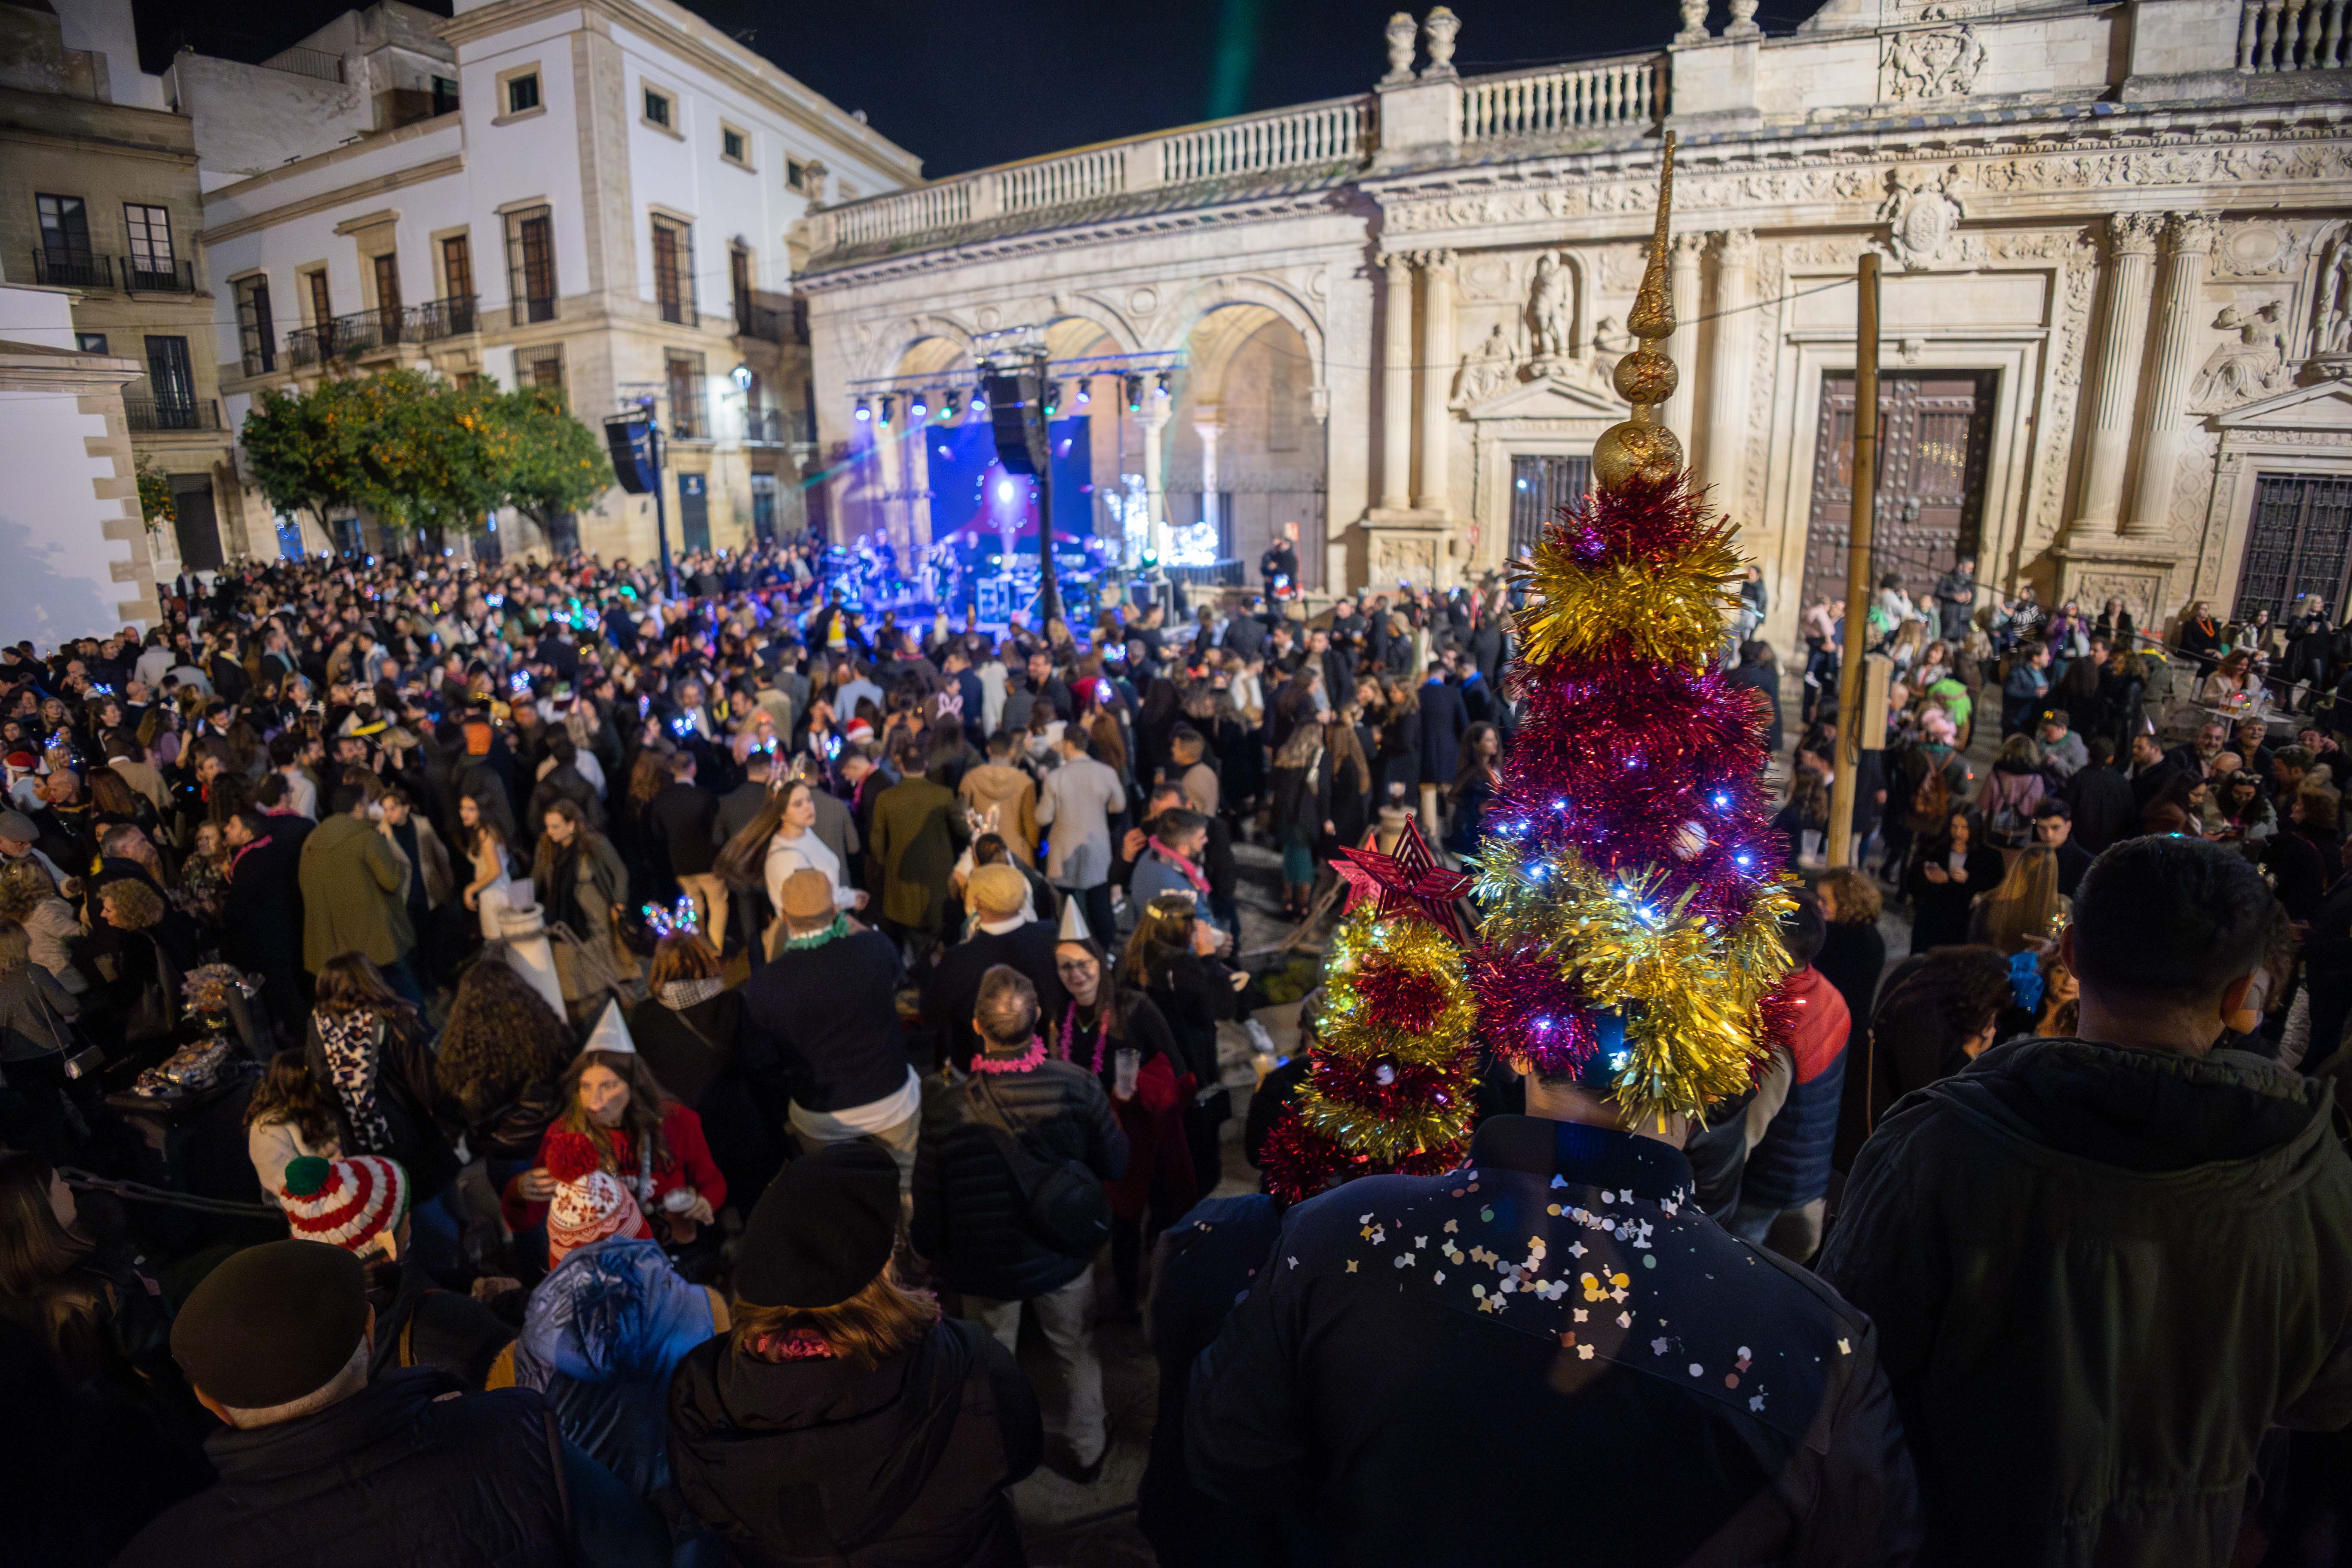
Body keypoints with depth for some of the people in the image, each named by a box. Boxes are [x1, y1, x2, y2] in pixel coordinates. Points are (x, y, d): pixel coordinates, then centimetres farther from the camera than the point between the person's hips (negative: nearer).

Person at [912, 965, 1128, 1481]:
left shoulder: (945, 1104, -31)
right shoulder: (1078, 1086, -27)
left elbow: (929, 1203, -18)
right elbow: (1116, 1166, -12)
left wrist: (927, 1248, 4)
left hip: (984, 1264, 0)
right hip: (1065, 1255, 1)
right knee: (1076, 1350, 27)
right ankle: (1088, 1450, 48)